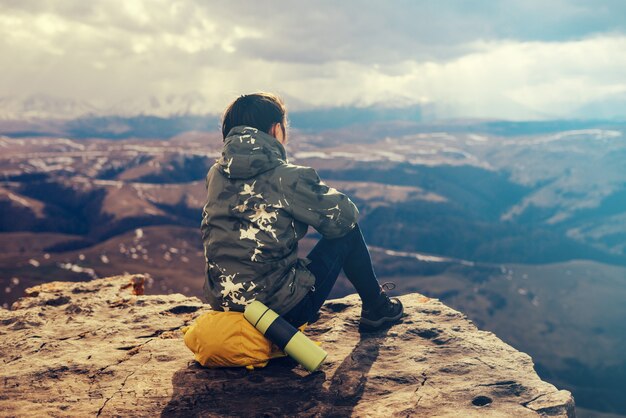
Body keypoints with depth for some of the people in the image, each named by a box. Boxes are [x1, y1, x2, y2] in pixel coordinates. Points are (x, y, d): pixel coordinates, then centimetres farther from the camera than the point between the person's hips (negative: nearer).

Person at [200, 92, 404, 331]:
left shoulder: (215, 174, 2)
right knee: (347, 231, 11)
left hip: (222, 305, 6)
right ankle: (376, 308, 30)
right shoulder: (287, 177, -16)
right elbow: (342, 216, -5)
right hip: (284, 311, -6)